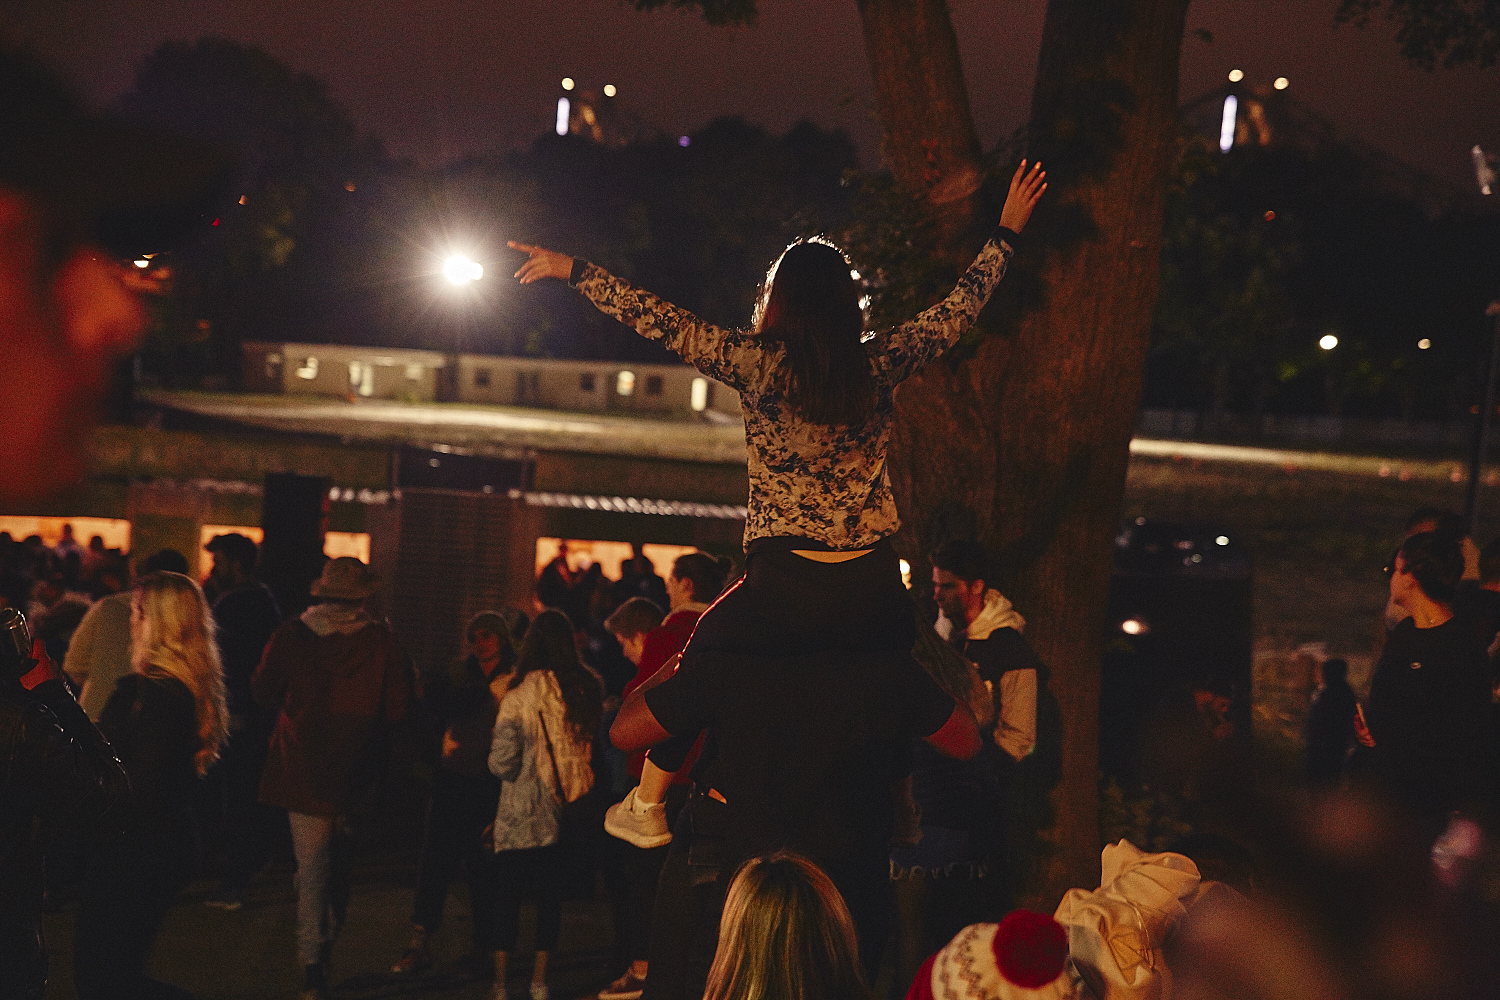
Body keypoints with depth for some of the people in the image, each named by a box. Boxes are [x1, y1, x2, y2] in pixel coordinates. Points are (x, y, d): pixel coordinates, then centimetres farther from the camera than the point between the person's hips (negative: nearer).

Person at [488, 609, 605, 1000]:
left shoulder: (519, 697, -13)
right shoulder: (590, 690, -1)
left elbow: (502, 764, -13)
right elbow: (601, 745, 8)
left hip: (522, 817, -3)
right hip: (568, 812, 4)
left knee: (507, 894, 6)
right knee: (551, 894, 11)